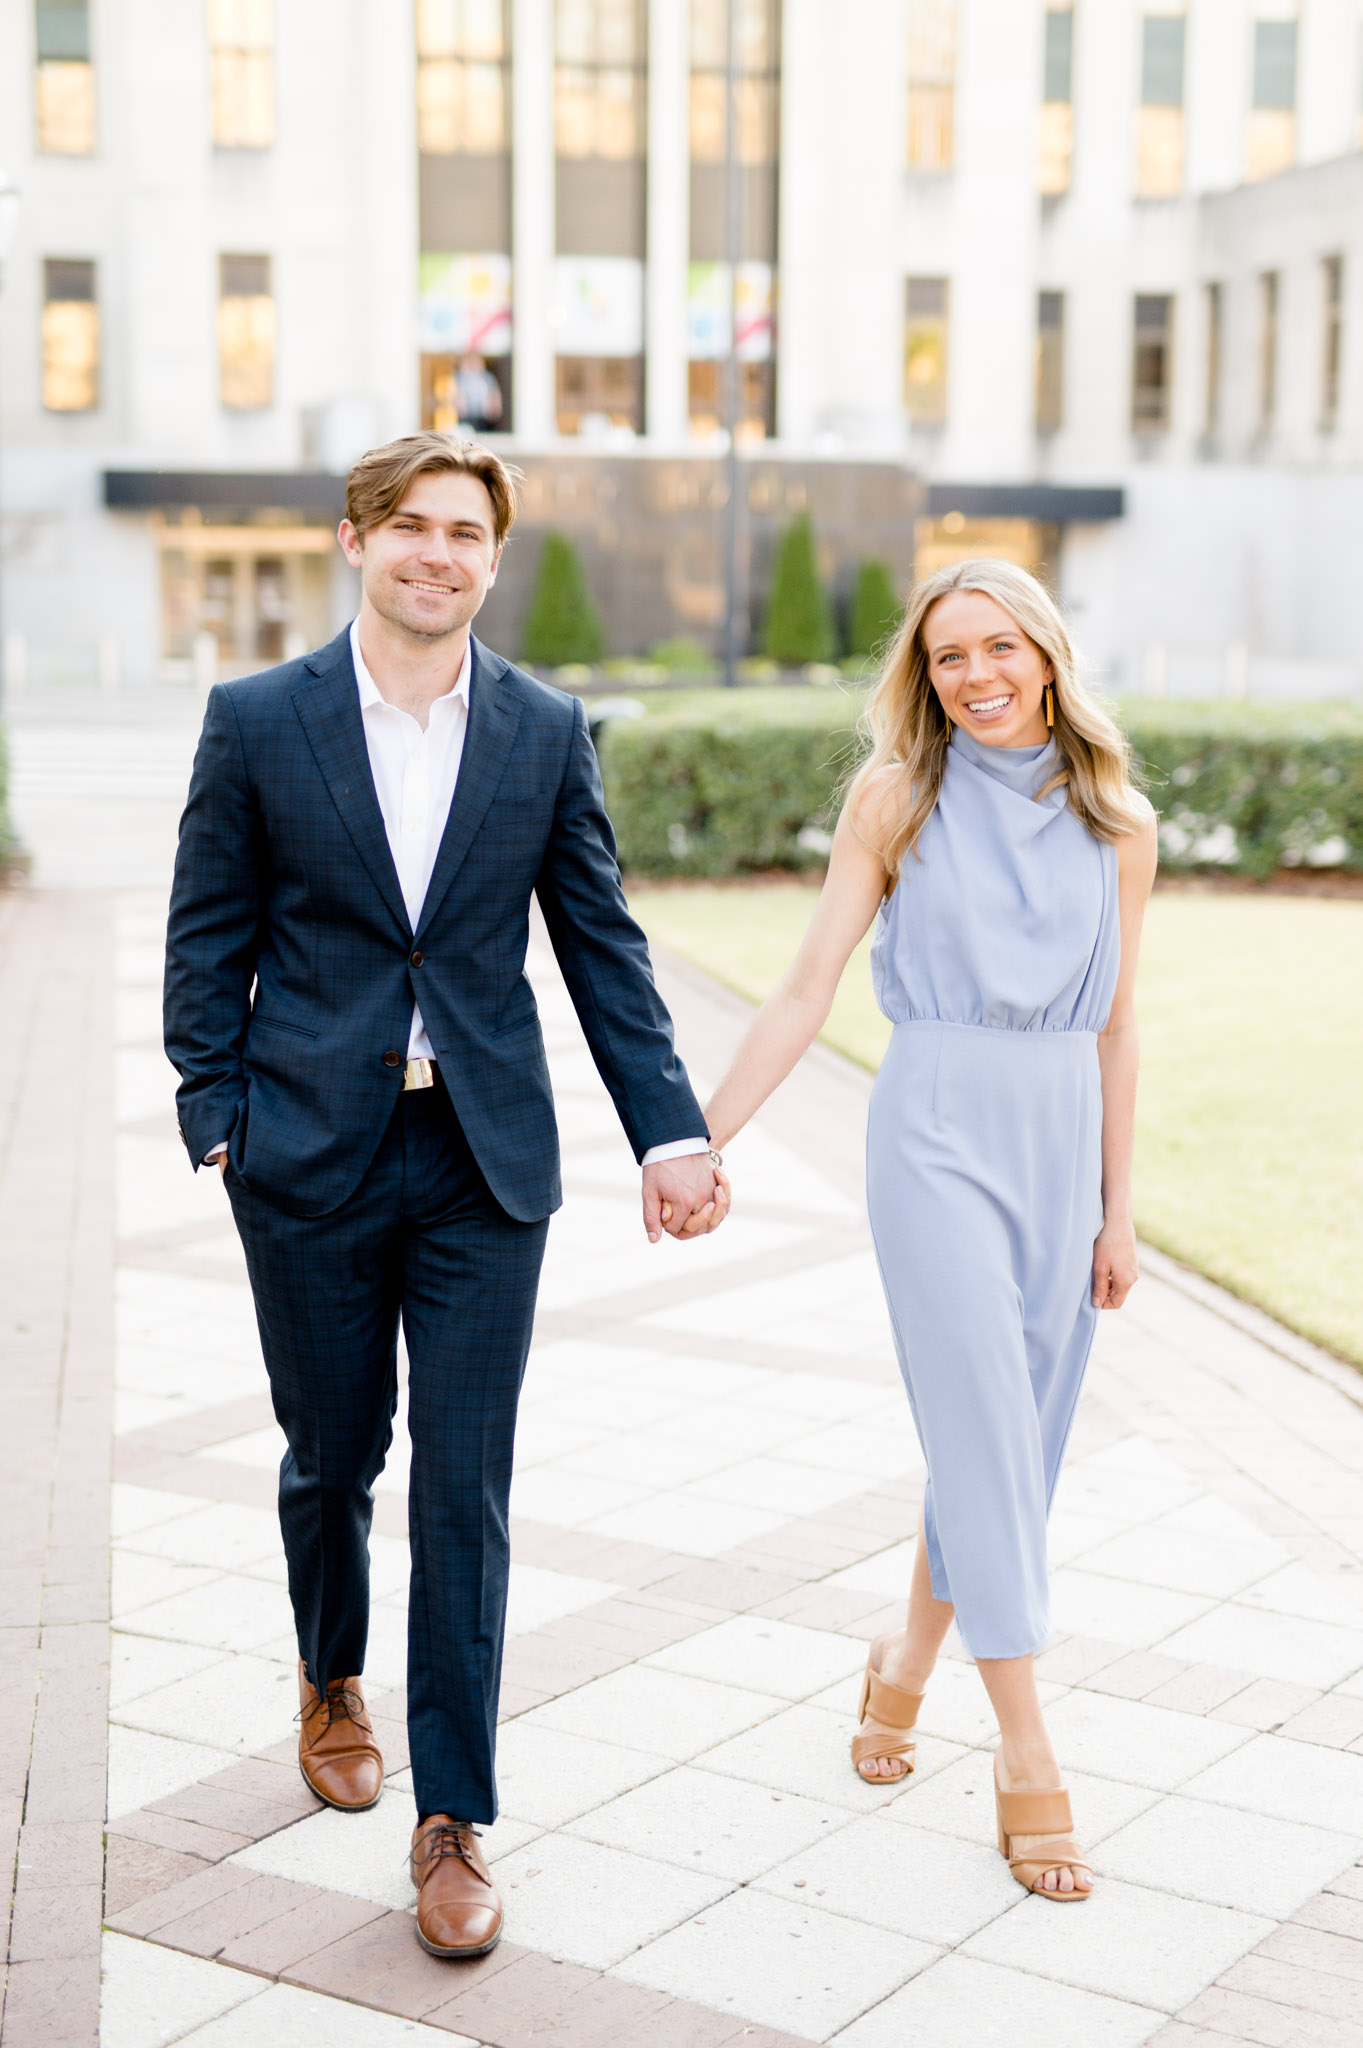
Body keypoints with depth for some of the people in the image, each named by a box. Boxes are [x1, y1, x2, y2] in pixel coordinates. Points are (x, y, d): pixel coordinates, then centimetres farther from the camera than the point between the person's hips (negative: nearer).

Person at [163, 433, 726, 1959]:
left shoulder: (548, 732, 3)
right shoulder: (257, 721, -1)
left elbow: (602, 945, 5)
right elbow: (208, 938, 2)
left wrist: (669, 1131, -3)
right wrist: (217, 1120, -6)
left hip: (484, 1161, 1)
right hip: (312, 1154, 0)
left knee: (465, 1487, 1)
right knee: (332, 1456, 13)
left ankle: (451, 1820, 11)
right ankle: (331, 1680, 44)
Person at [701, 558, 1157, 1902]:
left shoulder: (1117, 822, 6)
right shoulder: (896, 799, -1)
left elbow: (1115, 1026, 11)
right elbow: (806, 991, -1)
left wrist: (1116, 1208, 11)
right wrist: (698, 1142, -6)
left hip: (1062, 1137, 4)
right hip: (936, 1132, -3)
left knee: (1013, 1436, 10)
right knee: (984, 1425, -9)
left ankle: (910, 1659, 32)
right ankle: (1026, 1753, -3)